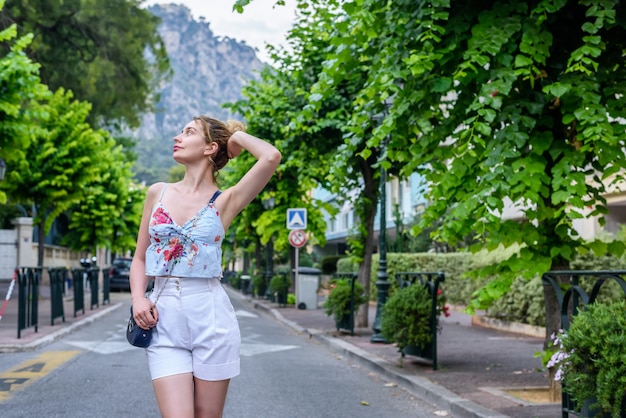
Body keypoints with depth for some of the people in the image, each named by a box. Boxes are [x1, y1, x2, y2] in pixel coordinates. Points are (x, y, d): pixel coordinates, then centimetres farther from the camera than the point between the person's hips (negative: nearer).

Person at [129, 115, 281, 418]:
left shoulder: (225, 201, 0)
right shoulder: (157, 193, 10)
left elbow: (271, 157, -17)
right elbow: (140, 259, 15)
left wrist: (237, 136, 2)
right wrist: (138, 299, -4)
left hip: (211, 318, -2)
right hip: (163, 322, 2)